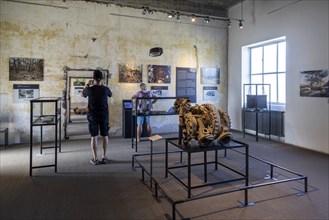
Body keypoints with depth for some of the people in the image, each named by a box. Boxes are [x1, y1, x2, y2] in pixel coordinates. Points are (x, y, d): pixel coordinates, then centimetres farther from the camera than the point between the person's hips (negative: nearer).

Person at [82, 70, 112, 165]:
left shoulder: (90, 89, -10)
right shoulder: (105, 89, -9)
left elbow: (83, 94, 13)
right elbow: (110, 94, 15)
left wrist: (88, 85, 23)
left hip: (92, 116, -1)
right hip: (104, 115, 1)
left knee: (94, 137, 4)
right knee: (105, 136, 11)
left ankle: (95, 159, 6)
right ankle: (104, 157, 16)